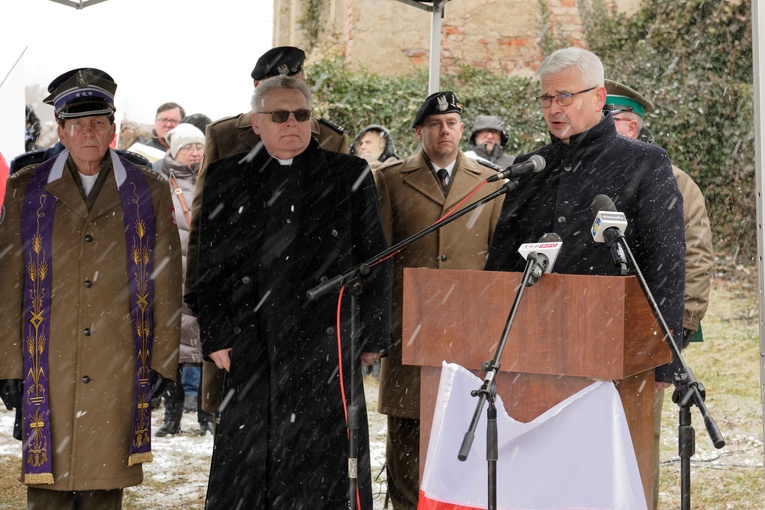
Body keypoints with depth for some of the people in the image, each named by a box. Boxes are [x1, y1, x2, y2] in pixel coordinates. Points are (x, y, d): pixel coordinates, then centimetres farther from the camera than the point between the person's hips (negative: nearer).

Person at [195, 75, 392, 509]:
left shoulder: (351, 175, 7)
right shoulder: (226, 178, 10)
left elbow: (375, 261, 7)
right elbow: (210, 266, 9)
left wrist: (373, 338, 3)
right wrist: (216, 339, 1)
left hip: (329, 345, -1)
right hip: (252, 347, 1)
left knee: (327, 465, 1)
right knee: (248, 462, 2)